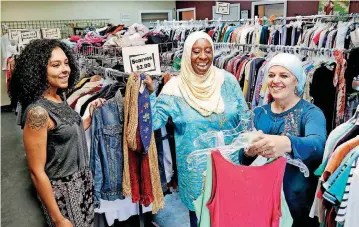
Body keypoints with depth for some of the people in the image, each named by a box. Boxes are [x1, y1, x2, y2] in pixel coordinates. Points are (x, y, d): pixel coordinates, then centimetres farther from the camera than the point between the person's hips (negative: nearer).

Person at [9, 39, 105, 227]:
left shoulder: (60, 98, 0)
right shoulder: (38, 111, -24)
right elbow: (37, 173, -21)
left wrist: (91, 115, 3)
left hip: (82, 181, 8)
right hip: (63, 190, -8)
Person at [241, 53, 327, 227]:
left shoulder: (311, 113, -10)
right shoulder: (258, 113, 2)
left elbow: (318, 144, -31)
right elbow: (244, 160, -1)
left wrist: (287, 144, -52)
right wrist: (248, 151, -24)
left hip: (298, 202, -3)